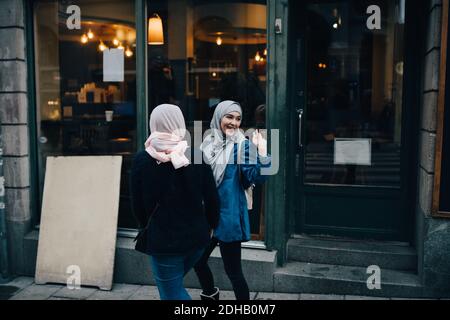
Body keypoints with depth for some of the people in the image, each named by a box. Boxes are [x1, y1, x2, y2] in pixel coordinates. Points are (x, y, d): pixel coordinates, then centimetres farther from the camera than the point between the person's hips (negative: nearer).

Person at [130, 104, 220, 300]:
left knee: (172, 292, 10)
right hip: (196, 235, 3)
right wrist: (210, 225, 15)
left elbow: (137, 203, -2)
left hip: (162, 239, -3)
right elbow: (212, 198, -2)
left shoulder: (142, 160, -10)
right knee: (173, 282, 28)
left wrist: (146, 226, 17)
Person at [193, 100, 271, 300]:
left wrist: (262, 152, -33)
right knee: (197, 259, 20)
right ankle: (210, 294, 47)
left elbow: (256, 177, -21)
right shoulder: (208, 143, 5)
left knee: (232, 269, 0)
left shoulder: (242, 145, -8)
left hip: (229, 215, -6)